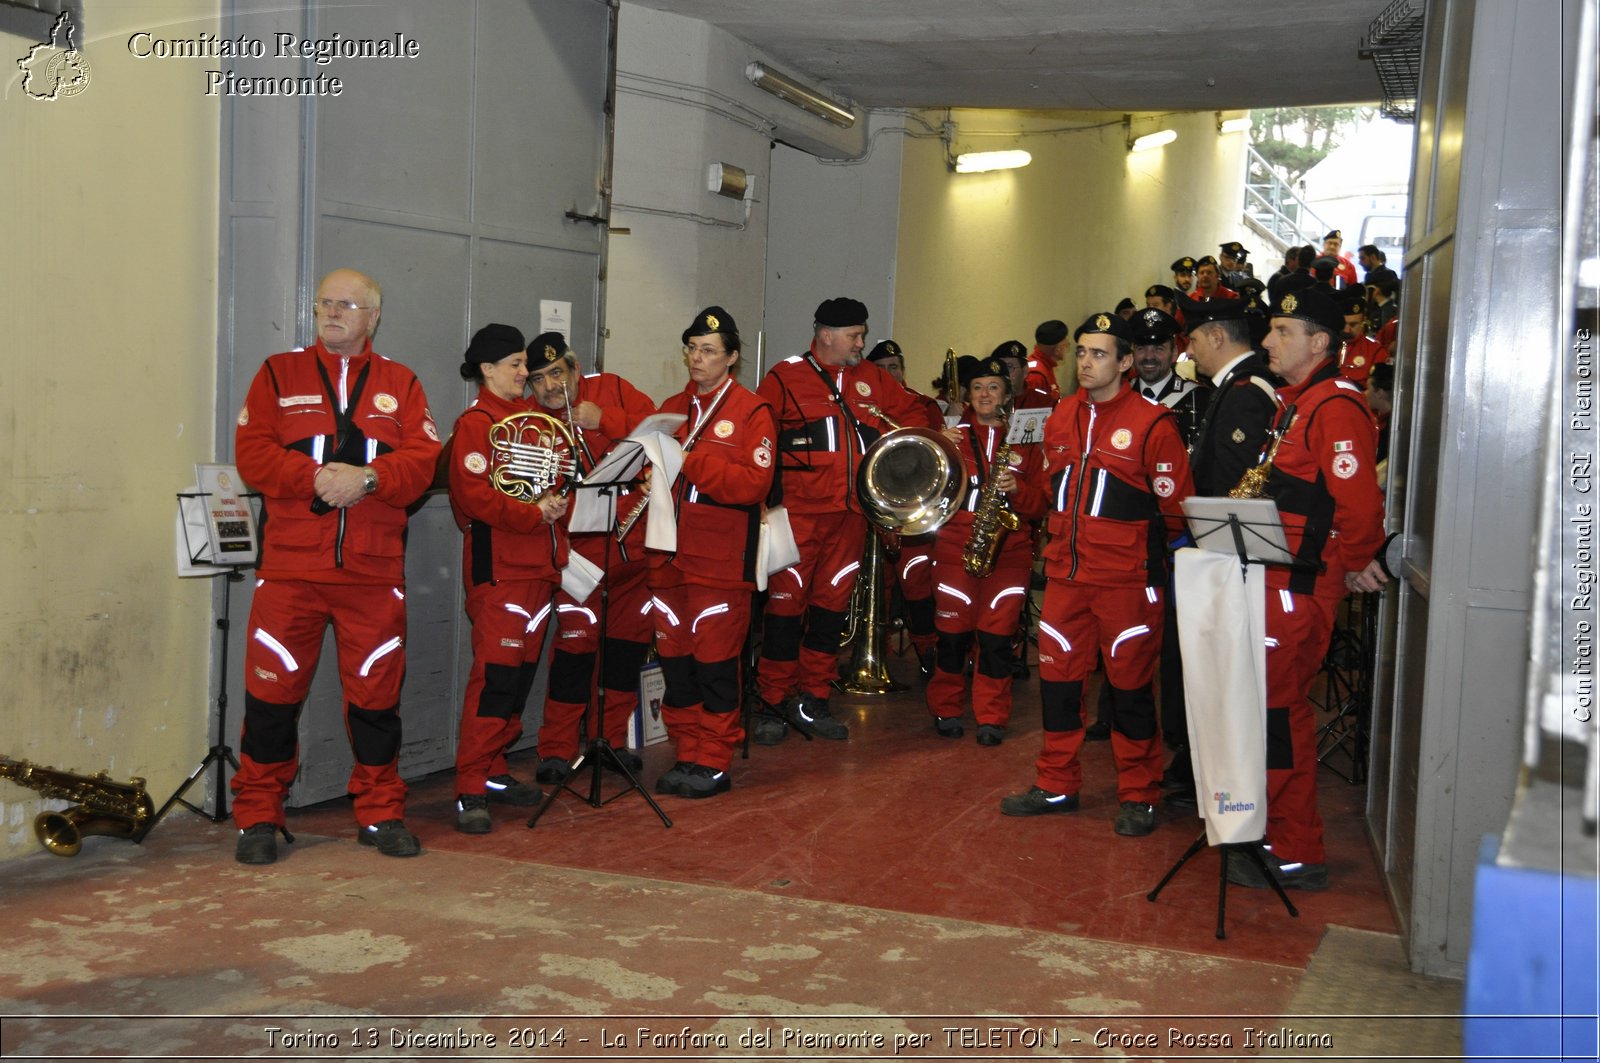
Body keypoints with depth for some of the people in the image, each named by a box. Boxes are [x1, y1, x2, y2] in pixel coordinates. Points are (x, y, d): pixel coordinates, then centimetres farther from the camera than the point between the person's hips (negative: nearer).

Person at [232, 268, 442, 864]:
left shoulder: (401, 384, 11)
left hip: (374, 570, 1)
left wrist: (367, 477, -17)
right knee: (273, 688, -1)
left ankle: (380, 814, 18)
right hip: (290, 567, -1)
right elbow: (252, 455, -3)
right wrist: (319, 477, -16)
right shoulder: (279, 374, 9)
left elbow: (422, 460, -1)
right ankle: (258, 818, 12)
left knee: (377, 691, 6)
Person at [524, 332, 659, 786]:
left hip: (636, 541, 3)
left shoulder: (611, 389, 3)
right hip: (580, 548, -3)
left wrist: (605, 421, -16)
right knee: (576, 642, -9)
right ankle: (556, 749, 4)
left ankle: (613, 738, 26)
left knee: (631, 639, 11)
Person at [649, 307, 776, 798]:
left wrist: (691, 461, -20)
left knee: (715, 659, -2)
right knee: (675, 657, 9)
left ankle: (714, 763, 9)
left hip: (721, 560, -6)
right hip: (669, 555, 6)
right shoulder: (670, 408, 15)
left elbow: (754, 483, -14)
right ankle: (686, 755, 20)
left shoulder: (752, 412, -3)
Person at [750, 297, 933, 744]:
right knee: (787, 602, -3)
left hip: (852, 511, 5)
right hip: (800, 511, -5)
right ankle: (771, 703, 7)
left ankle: (811, 701, 18)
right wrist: (765, 493, -14)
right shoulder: (786, 377, 0)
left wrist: (922, 435, 0)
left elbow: (912, 410, 22)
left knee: (832, 603, 8)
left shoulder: (872, 379, 14)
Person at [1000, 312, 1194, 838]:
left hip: (1126, 578, -6)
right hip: (1065, 572, 6)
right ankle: (1056, 785, 24)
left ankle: (1138, 796, 16)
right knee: (1057, 675, 10)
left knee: (1130, 683, 3)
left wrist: (1147, 553, 2)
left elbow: (1175, 508, -6)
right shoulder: (1061, 417, 9)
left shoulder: (1152, 423, -10)